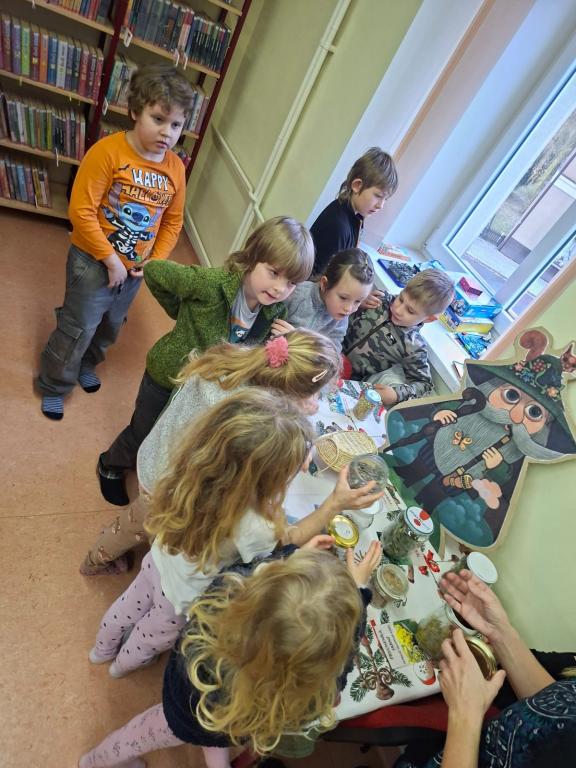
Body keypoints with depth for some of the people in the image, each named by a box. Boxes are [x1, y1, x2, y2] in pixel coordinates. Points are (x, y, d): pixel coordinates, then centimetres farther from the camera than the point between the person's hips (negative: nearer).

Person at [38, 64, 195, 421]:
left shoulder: (176, 168, -3)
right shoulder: (108, 151, -19)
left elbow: (173, 222, 6)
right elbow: (81, 211, -20)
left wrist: (156, 262, -5)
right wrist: (110, 259, -19)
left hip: (136, 268, 5)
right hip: (94, 262, -5)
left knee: (110, 326, 23)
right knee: (78, 328, 6)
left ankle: (85, 365, 52)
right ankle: (53, 385, 31)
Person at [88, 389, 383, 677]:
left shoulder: (195, 464, -33)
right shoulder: (250, 528, -46)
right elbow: (292, 537, -23)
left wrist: (291, 461, -21)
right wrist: (336, 502, -24)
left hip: (159, 561, 4)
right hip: (183, 599, -4)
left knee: (128, 608, 35)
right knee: (154, 635, 32)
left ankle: (102, 650, 66)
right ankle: (123, 664, 64)